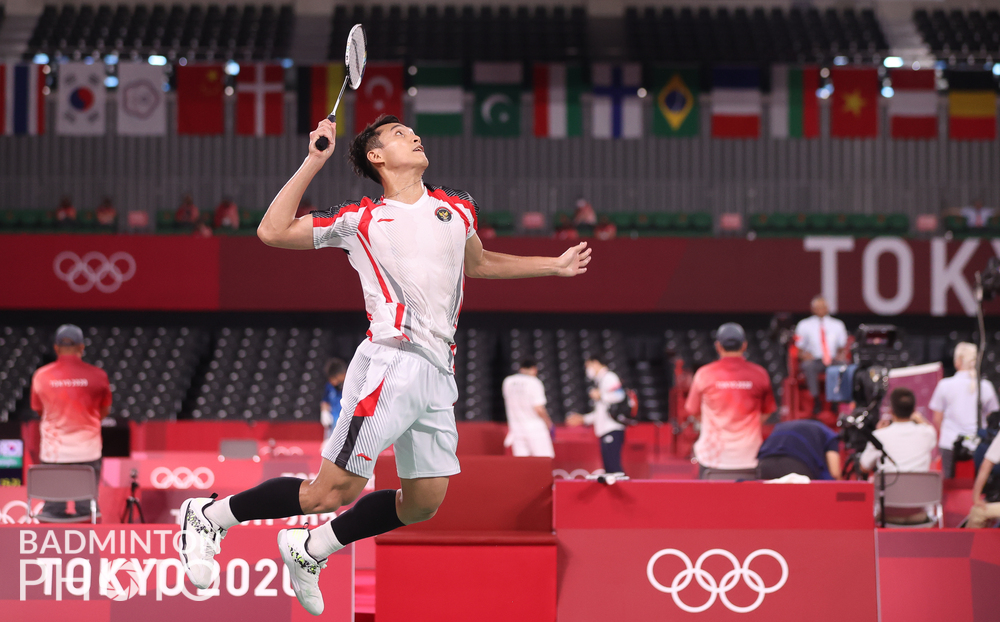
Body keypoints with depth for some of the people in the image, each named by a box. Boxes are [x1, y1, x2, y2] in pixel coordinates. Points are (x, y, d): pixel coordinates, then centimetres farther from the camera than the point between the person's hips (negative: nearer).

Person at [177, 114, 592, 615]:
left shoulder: (456, 206, 19)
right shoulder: (359, 220, 3)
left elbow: (478, 263, 37)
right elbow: (272, 232, -2)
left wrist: (555, 266, 39)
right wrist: (314, 162, -5)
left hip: (439, 374, 6)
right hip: (392, 362, -6)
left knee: (422, 503, 6)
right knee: (334, 491, -12)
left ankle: (309, 550, 22)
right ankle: (209, 516, 3)